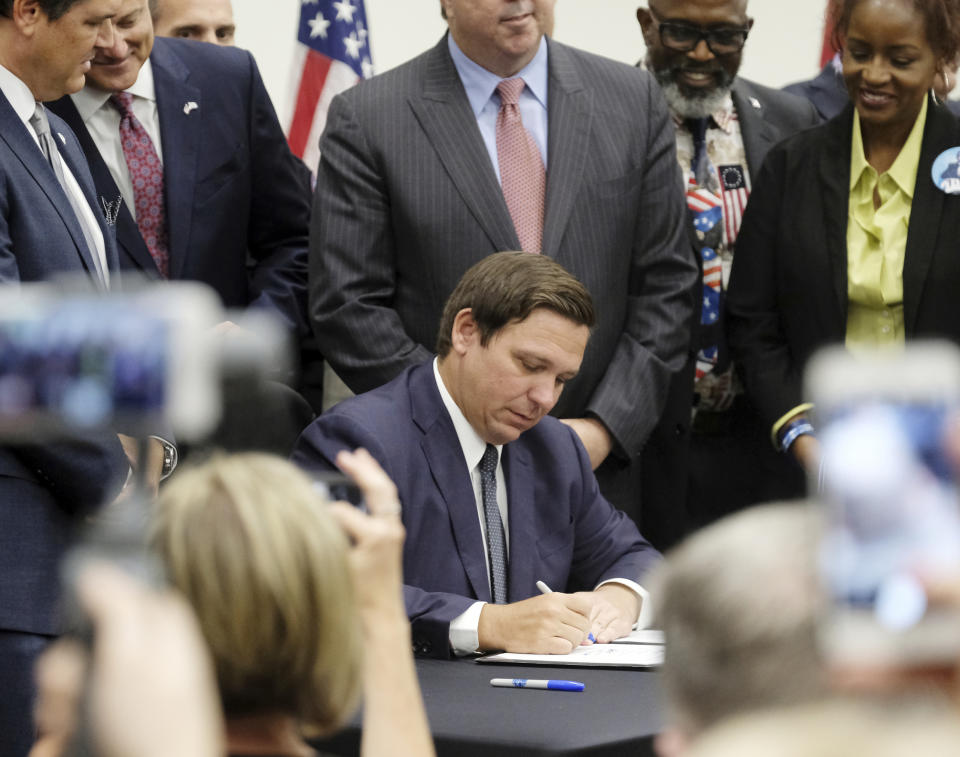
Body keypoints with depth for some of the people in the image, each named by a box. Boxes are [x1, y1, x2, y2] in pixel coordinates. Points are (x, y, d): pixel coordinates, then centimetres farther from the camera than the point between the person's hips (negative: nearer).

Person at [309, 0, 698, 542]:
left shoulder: (635, 101, 6)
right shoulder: (366, 120, -3)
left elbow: (666, 284, 5)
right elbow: (348, 309, -6)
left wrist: (605, 426, -6)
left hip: (602, 463, 2)